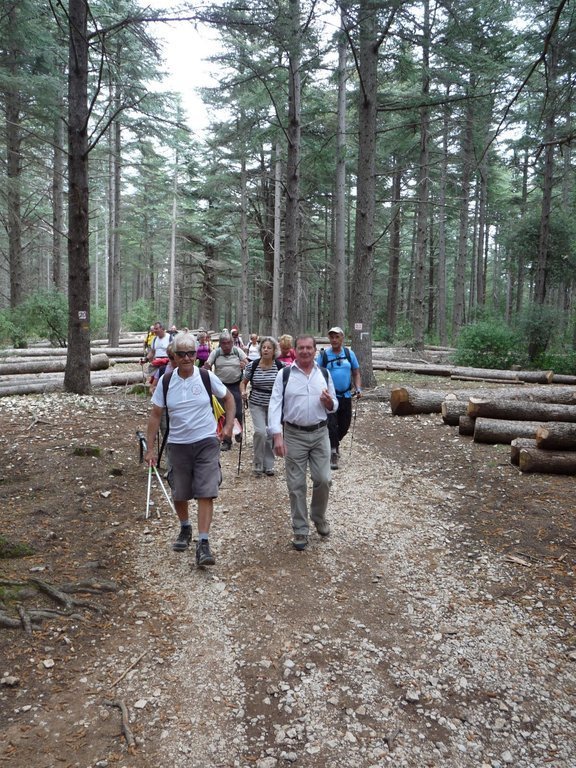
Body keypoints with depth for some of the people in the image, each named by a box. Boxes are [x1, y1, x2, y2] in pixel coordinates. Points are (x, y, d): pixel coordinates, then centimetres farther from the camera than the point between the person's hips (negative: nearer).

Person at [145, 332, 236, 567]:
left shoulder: (207, 377, -6)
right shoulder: (165, 381, -3)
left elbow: (228, 398, 10)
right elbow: (155, 415, 2)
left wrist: (229, 425, -1)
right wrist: (150, 448, 0)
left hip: (207, 442, -2)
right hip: (178, 444, 2)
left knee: (206, 493, -8)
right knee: (179, 494, 14)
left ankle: (203, 543, -3)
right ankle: (185, 528, 40)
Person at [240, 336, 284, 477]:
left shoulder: (280, 366, -8)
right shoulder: (252, 365, -7)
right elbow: (243, 382, 6)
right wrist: (243, 392, -13)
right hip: (257, 404, -1)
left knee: (271, 435, 9)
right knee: (260, 432, -16)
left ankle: (269, 465, 26)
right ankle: (258, 465, 3)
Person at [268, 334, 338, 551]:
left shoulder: (324, 374, 6)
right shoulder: (284, 375, -3)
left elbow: (334, 406, 12)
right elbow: (275, 405, -9)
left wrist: (329, 402, -13)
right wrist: (277, 435, -19)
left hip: (320, 433, 2)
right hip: (294, 435, -2)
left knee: (323, 479, 4)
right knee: (296, 484, 4)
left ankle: (319, 517, 31)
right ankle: (300, 530, 18)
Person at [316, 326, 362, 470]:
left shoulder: (349, 353, 4)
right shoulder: (323, 355, -4)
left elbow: (356, 373, 10)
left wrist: (358, 388, -3)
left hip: (346, 396, 3)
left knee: (345, 425, 13)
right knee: (331, 425, -7)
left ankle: (334, 443, 41)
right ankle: (333, 453, 5)